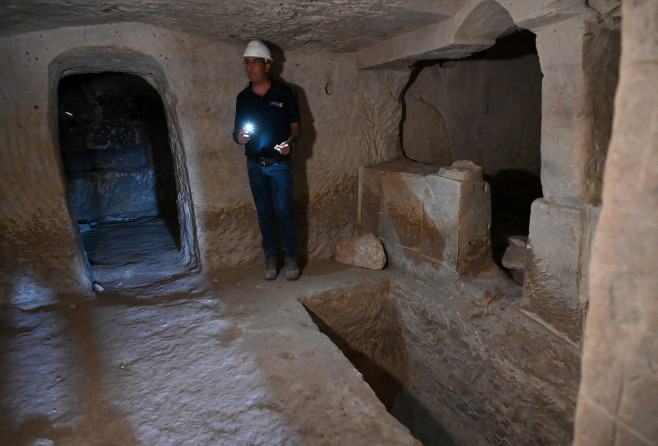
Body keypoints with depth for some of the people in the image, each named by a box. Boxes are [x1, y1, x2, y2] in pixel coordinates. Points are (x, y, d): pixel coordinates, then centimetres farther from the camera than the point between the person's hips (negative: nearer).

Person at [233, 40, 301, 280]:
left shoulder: (283, 92, -1)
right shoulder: (243, 97, 8)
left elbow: (296, 127, 1)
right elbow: (237, 130, 14)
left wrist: (289, 142, -20)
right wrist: (239, 137, -10)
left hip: (279, 163, -3)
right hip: (255, 165, 3)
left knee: (284, 212, -3)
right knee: (264, 214, 8)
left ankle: (290, 259, 11)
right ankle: (270, 258, 20)